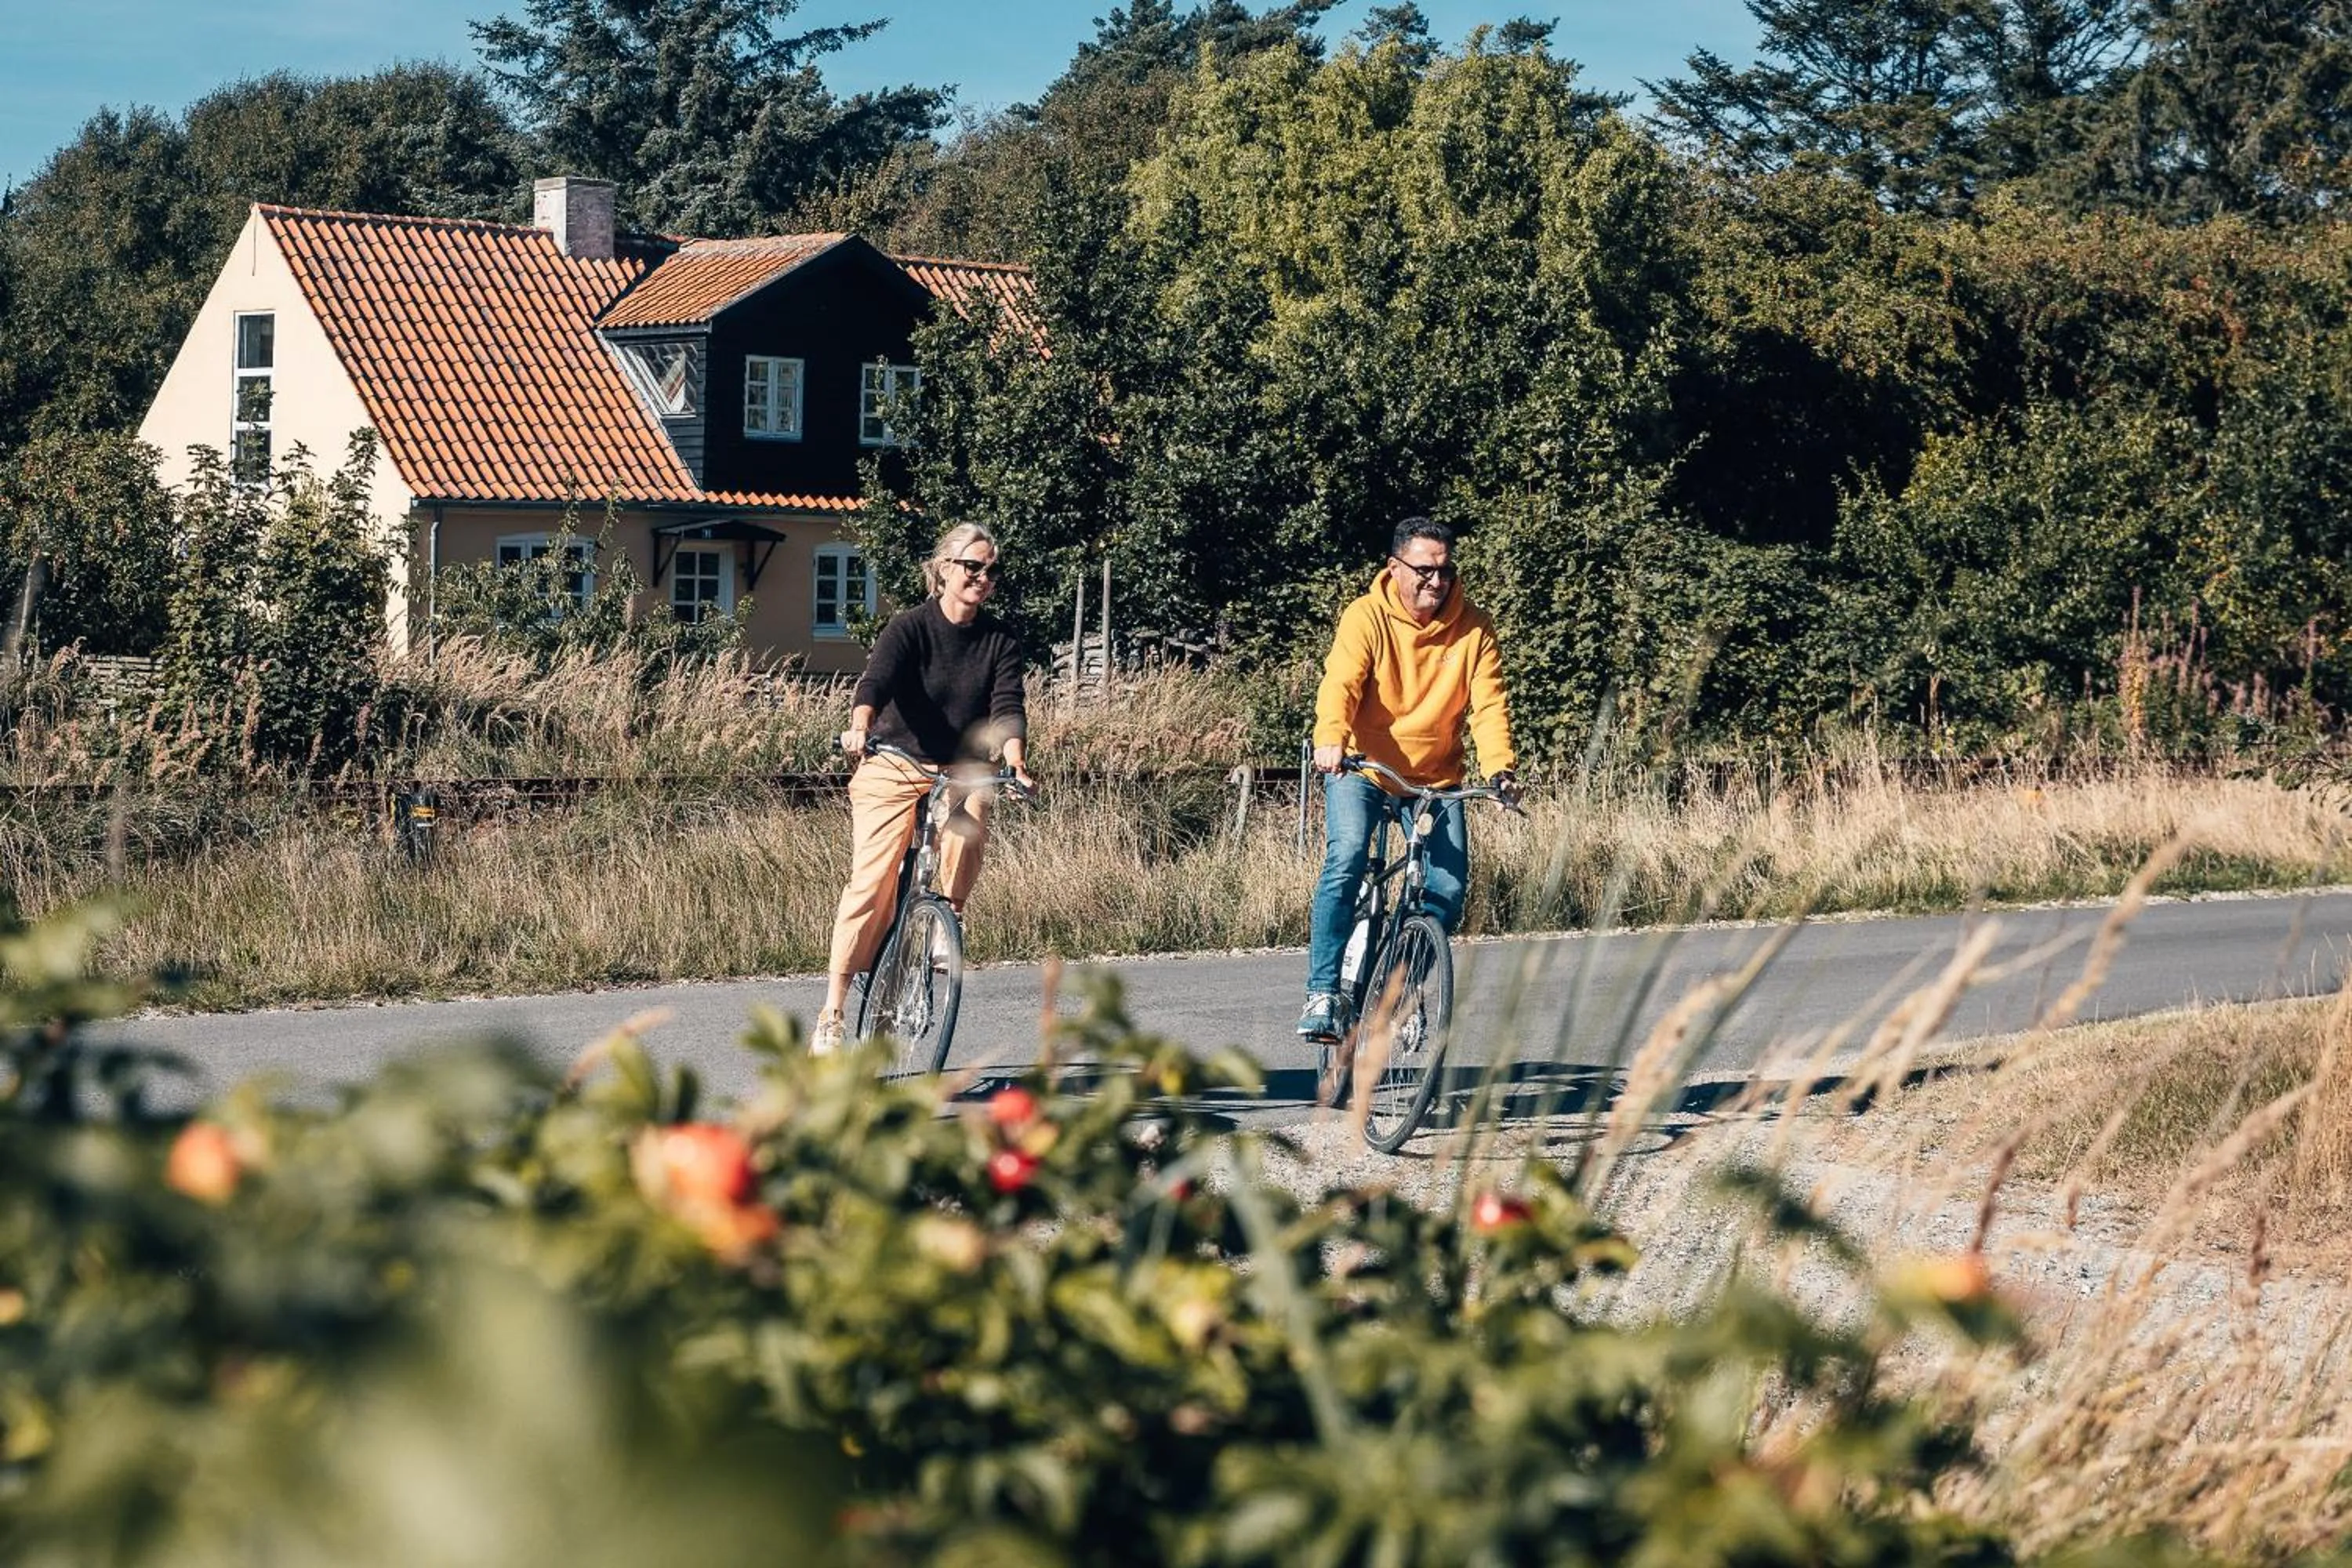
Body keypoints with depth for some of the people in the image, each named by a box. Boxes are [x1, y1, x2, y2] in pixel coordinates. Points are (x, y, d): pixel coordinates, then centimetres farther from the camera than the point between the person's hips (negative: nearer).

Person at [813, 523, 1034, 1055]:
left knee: (971, 822, -33)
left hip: (960, 772, 3)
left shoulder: (1000, 643, 1)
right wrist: (860, 727, -45)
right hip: (893, 770, -3)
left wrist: (1015, 760, -32)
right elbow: (875, 681, -24)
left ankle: (948, 912, -7)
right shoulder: (910, 627, -8)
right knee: (873, 883, -15)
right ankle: (832, 1016, -10)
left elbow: (1007, 707, -12)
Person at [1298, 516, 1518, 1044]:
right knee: (1346, 858, -26)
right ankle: (1324, 992, -22)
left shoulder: (1474, 628, -4)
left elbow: (1488, 703, -11)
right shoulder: (1366, 617, -11)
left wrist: (1500, 767, -28)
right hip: (1361, 769, -3)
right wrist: (1331, 739, -45)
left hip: (1436, 778, 3)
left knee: (1449, 887, -10)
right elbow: (1341, 683, -25)